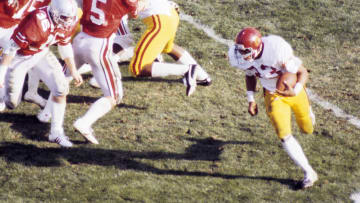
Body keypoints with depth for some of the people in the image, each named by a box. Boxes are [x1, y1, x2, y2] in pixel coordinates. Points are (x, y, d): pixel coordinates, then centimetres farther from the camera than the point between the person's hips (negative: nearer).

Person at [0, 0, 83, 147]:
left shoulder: (70, 21, -16)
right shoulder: (37, 22, -38)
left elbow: (65, 45, 5)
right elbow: (12, 47, -28)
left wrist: (74, 71, 7)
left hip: (41, 54, 5)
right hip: (20, 57, -5)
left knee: (61, 88, -9)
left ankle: (56, 132, 5)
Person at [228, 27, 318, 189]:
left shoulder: (276, 52, -38)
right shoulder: (241, 58, -20)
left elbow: (303, 72, -25)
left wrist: (295, 91, -42)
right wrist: (251, 99, 0)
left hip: (293, 91, -3)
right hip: (273, 96, 3)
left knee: (307, 129, 18)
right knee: (284, 136, -12)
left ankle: (306, 110, 56)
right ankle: (308, 172, 1)